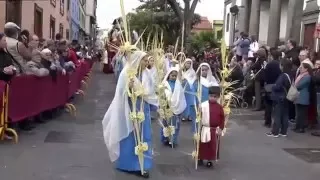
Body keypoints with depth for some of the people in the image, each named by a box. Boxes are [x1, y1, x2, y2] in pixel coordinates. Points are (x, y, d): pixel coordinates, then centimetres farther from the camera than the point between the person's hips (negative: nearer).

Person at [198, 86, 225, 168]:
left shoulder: (219, 107, -3)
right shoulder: (203, 105, -8)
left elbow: (222, 119, 1)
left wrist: (220, 129, -3)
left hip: (215, 130, 1)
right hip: (205, 129, -1)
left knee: (213, 146, 7)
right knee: (202, 145, 10)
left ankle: (210, 160, 19)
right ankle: (200, 158, 27)